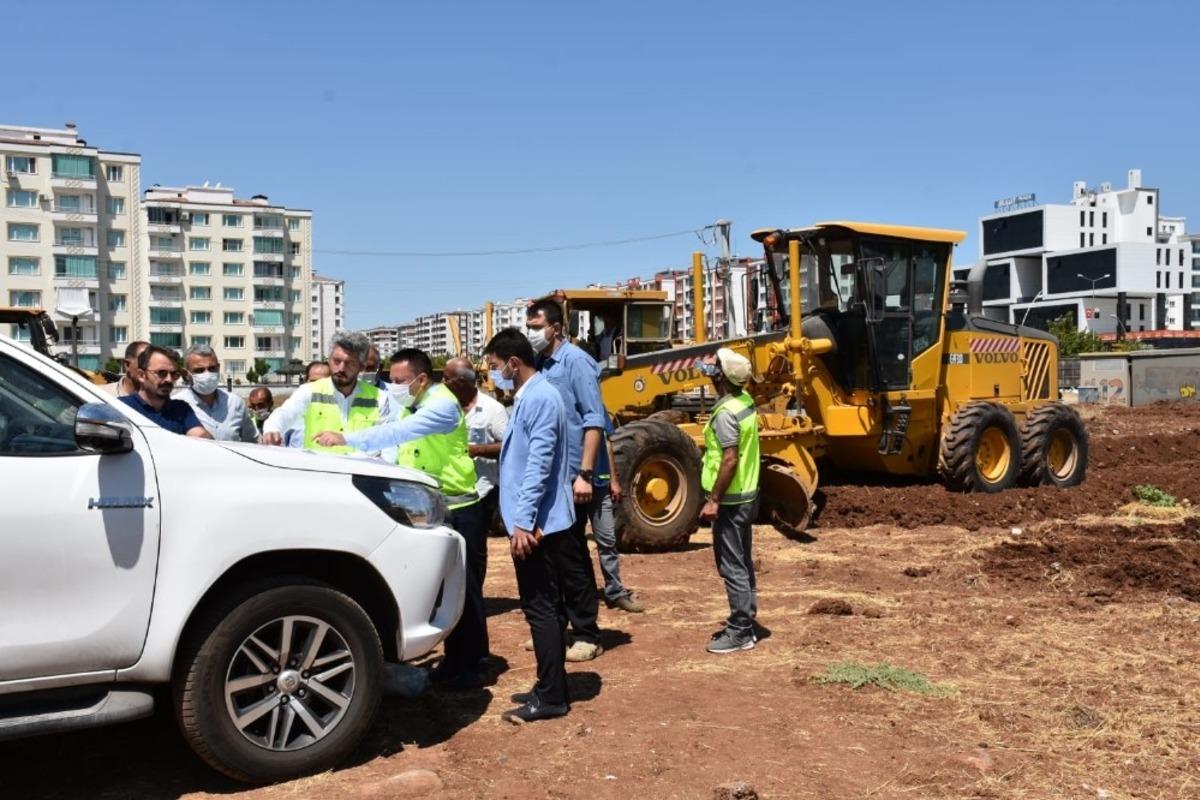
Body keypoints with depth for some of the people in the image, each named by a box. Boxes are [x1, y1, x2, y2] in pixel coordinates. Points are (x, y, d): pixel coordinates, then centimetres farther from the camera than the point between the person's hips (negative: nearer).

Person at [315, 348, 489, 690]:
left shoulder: (442, 405, -16)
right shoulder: (405, 406, 12)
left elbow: (397, 432, -30)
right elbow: (393, 443, 10)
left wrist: (346, 439, -34)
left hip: (458, 510, -8)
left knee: (465, 587, -2)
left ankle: (473, 667, 8)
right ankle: (454, 661, 24)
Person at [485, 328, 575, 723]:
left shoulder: (540, 398, -17)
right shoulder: (528, 397, 14)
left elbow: (538, 464, -23)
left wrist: (523, 521, -24)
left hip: (537, 523, -10)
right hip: (538, 521, 10)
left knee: (540, 607, -4)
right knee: (546, 606, 15)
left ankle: (551, 697, 4)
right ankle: (551, 687, 24)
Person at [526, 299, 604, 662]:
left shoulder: (575, 362, -10)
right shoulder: (538, 366, 9)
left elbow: (594, 421, -15)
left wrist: (584, 474, -20)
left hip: (568, 477, -7)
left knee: (573, 556, 1)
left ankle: (587, 635, 13)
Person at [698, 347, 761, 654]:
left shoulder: (726, 412, -22)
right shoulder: (745, 400, 5)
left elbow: (730, 459, -25)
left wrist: (713, 499, -21)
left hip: (730, 501, -10)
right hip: (747, 495, 10)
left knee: (732, 566, -2)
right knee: (742, 562, 17)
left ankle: (740, 633, 5)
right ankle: (745, 623, 26)